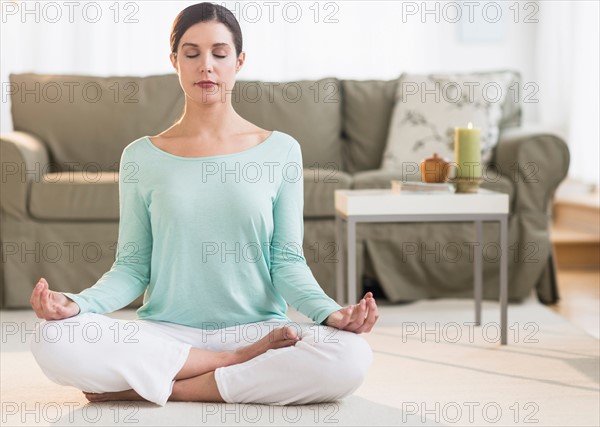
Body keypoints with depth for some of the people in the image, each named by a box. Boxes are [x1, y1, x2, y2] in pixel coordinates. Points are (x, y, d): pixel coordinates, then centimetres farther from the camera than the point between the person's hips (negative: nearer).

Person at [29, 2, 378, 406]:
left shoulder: (280, 151, 5)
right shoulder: (141, 157, 7)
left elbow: (287, 260, 3)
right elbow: (132, 265, 5)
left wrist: (329, 312, -16)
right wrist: (77, 303, -14)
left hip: (258, 326, 0)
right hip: (165, 333, 0)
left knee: (350, 355, -31)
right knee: (54, 339, -28)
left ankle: (151, 386, -17)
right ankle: (243, 362, -16)